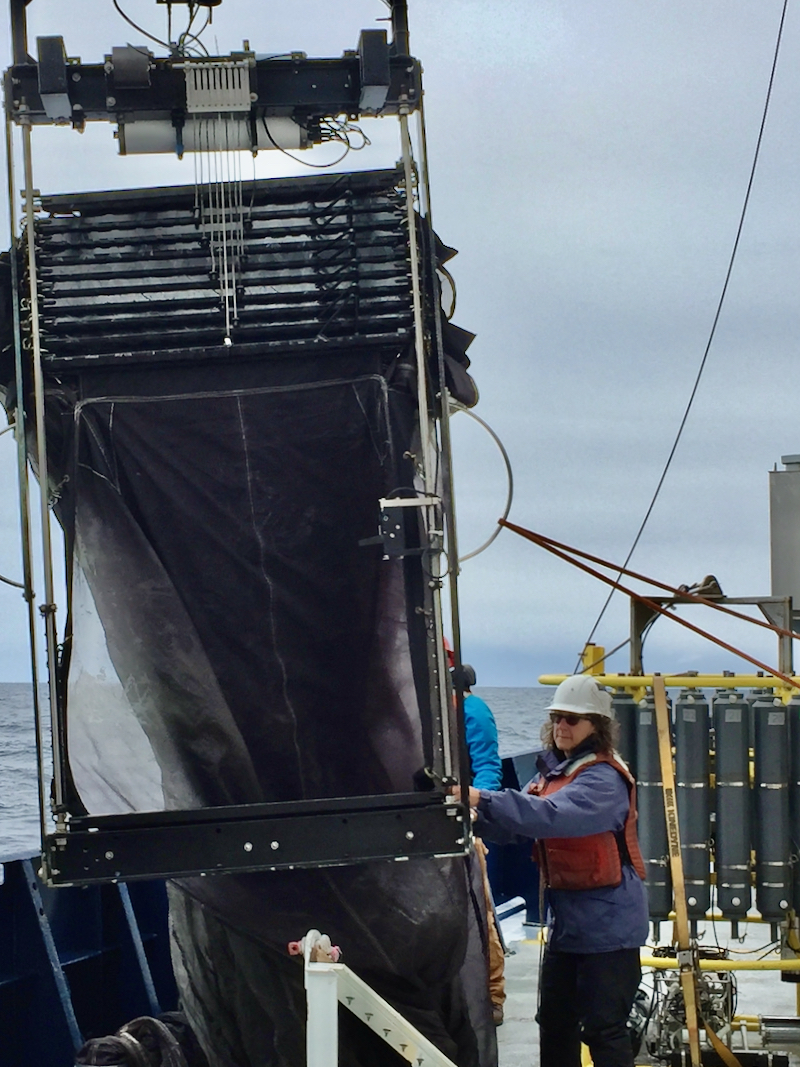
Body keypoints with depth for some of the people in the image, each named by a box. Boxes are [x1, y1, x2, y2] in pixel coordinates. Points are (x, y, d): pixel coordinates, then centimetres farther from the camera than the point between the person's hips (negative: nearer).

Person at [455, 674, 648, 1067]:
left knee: (604, 1028, -7)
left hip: (607, 920, -9)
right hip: (566, 915, 9)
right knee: (555, 1021, 15)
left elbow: (553, 814, -34)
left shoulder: (604, 778, -17)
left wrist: (483, 800, -40)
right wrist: (477, 819, -11)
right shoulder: (552, 770, 10)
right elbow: (515, 826, 10)